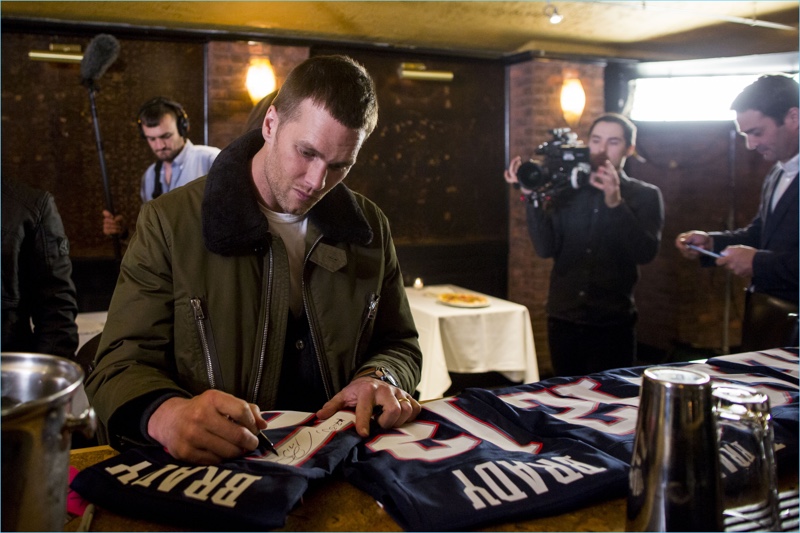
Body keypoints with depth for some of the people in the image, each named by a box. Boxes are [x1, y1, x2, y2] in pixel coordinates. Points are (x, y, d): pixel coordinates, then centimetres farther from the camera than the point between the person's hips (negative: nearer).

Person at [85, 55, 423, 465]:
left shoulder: (371, 228, 6)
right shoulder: (169, 223, -5)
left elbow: (401, 346, 15)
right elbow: (120, 366, -7)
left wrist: (380, 379, -9)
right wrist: (168, 414, -30)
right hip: (207, 468, -3)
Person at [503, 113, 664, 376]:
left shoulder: (645, 195, 2)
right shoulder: (567, 191, 6)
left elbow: (645, 252, -13)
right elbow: (546, 248, -5)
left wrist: (615, 203, -23)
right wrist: (532, 197, -13)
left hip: (612, 324, -2)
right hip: (563, 319, 2)